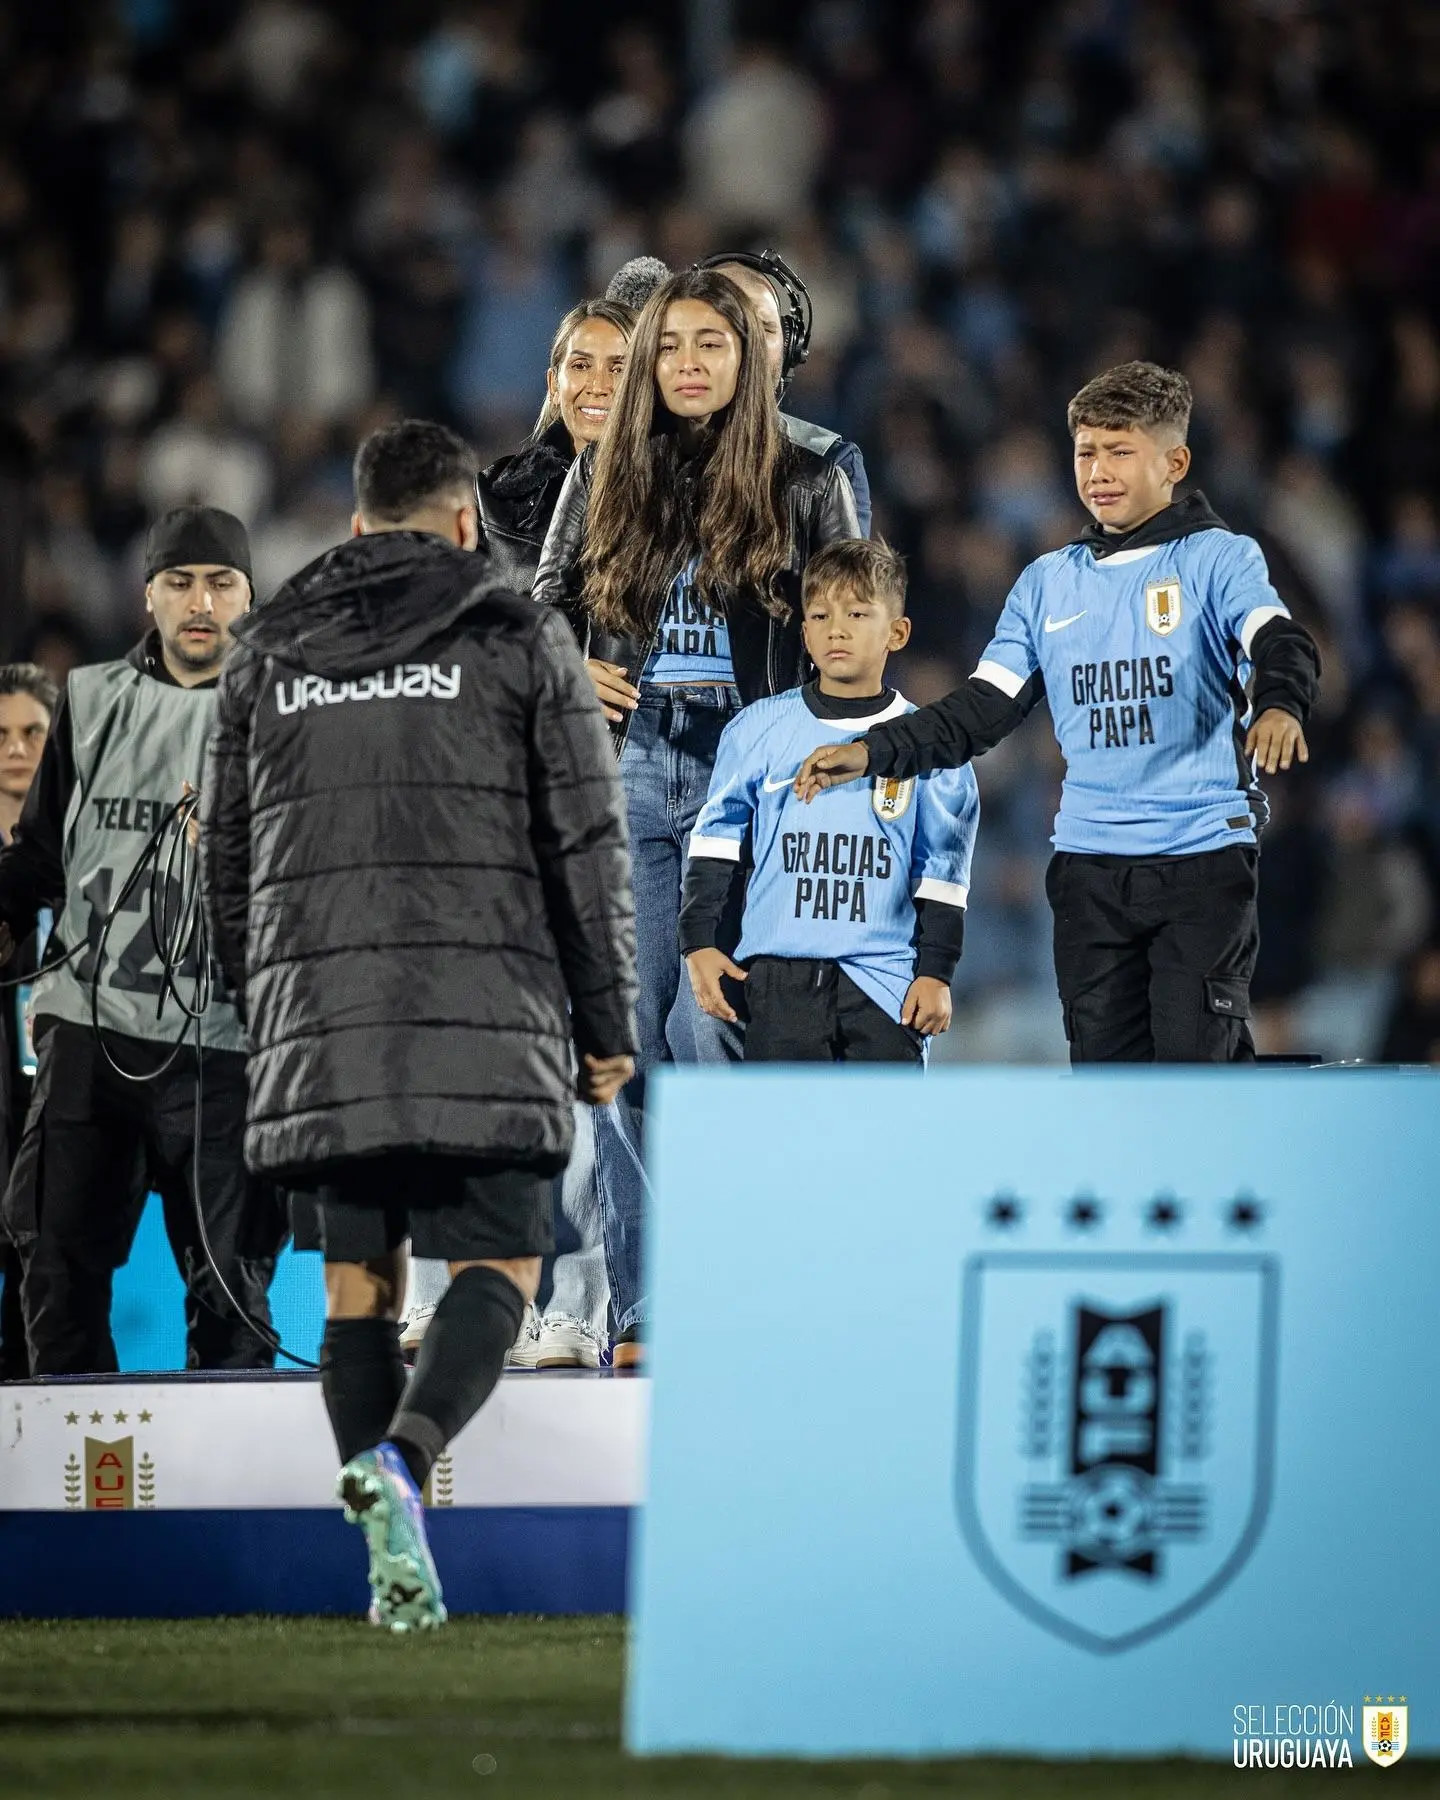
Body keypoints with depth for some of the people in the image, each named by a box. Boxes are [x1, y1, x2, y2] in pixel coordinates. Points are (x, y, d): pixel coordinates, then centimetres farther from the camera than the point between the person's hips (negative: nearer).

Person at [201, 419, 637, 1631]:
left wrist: (263, 1005, 28)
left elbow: (227, 852, 18)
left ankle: (397, 1565, 0)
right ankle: (401, 1454, -26)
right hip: (484, 1014, -3)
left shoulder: (271, 651, 14)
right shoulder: (518, 639, 4)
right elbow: (587, 844, 1)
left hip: (317, 1011, 3)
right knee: (498, 1267, 0)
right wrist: (608, 1021, 7)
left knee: (359, 1280, 8)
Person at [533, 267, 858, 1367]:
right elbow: (544, 608, 22)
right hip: (625, 772, 3)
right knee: (624, 1040, -3)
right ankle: (640, 1309, 0)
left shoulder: (806, 486, 6)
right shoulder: (602, 479, 13)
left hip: (749, 772, -3)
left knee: (712, 1037, -14)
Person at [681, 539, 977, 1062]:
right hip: (780, 975, 0)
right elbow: (717, 838, 9)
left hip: (886, 976, 0)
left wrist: (936, 970, 3)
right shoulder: (759, 729, 5)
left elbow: (944, 868, 7)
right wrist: (699, 941, 3)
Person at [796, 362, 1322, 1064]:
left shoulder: (1219, 558, 0)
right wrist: (874, 752, 1)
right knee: (1104, 1067, 4)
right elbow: (981, 709, 15)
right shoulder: (1048, 583, 14)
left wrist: (1279, 707, -41)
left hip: (1203, 855, -5)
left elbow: (1280, 645, -18)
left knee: (1197, 1062, -10)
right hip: (1089, 866, 5)